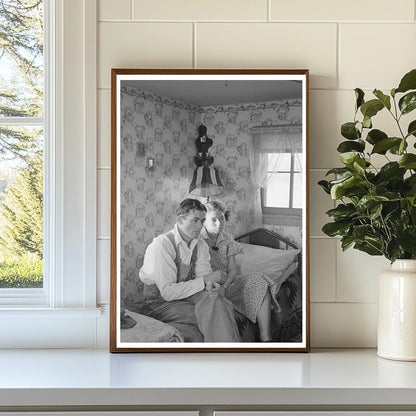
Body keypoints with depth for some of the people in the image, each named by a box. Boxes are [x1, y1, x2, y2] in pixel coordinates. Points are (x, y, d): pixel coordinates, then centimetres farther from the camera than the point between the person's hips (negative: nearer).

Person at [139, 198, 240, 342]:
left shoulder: (200, 245, 4)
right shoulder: (162, 245, -20)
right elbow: (168, 292, -25)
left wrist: (211, 286, -28)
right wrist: (204, 280, -26)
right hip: (160, 303, -6)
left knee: (215, 301, -24)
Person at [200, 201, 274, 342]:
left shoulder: (227, 239, 11)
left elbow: (233, 270, 4)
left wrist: (223, 287, -17)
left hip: (227, 282, 5)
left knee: (260, 282, -19)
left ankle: (266, 338, -27)